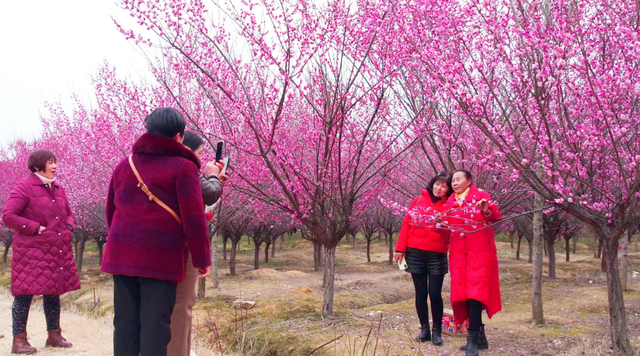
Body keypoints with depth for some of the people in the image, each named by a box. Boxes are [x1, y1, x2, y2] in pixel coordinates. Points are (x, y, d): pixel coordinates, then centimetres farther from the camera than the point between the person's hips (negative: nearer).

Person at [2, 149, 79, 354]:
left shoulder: (58, 189, 15)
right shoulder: (24, 188, -8)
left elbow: (68, 213, 28)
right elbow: (8, 216, -15)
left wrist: (68, 227, 8)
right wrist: (36, 228, -17)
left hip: (58, 251, 7)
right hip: (32, 251, -7)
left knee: (54, 293, 13)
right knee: (25, 293, -4)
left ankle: (54, 335, 24)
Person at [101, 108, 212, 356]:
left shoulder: (125, 165, 14)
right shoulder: (183, 167, -4)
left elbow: (110, 210, 20)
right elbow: (194, 220, -9)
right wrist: (202, 259, -1)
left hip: (122, 255, 5)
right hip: (160, 258, -5)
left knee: (125, 322, 9)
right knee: (155, 324, -2)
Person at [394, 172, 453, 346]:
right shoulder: (418, 200, 5)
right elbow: (406, 224, 5)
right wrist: (400, 248, 0)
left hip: (437, 256, -1)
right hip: (415, 253, 2)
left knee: (435, 294, -3)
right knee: (421, 294, 7)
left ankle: (437, 332, 10)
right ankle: (424, 330, 16)